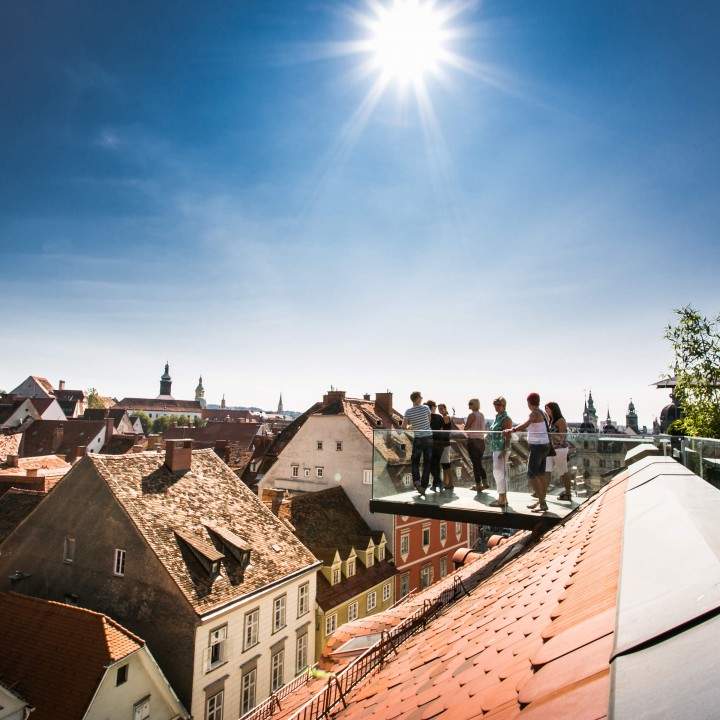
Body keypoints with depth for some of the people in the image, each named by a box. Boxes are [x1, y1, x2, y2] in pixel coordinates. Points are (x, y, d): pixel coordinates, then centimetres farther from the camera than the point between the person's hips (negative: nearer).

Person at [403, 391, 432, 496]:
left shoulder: (408, 411, -4)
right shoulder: (426, 408, -5)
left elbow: (404, 426, -2)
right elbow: (429, 420, 9)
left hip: (417, 439, 0)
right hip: (428, 438, 0)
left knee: (415, 461, 14)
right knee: (427, 463, 6)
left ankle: (416, 480, -7)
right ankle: (424, 486, 7)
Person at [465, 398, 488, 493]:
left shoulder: (472, 415, -12)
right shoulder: (482, 415, 9)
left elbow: (466, 428, -10)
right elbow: (483, 429, 12)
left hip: (473, 440, -7)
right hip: (481, 441, 7)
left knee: (475, 464, -1)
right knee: (479, 463, 16)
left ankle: (478, 485, 2)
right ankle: (485, 483, 15)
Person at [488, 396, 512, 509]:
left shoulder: (506, 419, -13)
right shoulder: (497, 417, 14)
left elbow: (508, 437, -17)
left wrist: (504, 451, -22)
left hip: (502, 449, -10)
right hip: (496, 449, 10)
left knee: (500, 473, -6)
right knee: (497, 473, 15)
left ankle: (502, 500, 0)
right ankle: (502, 498, 24)